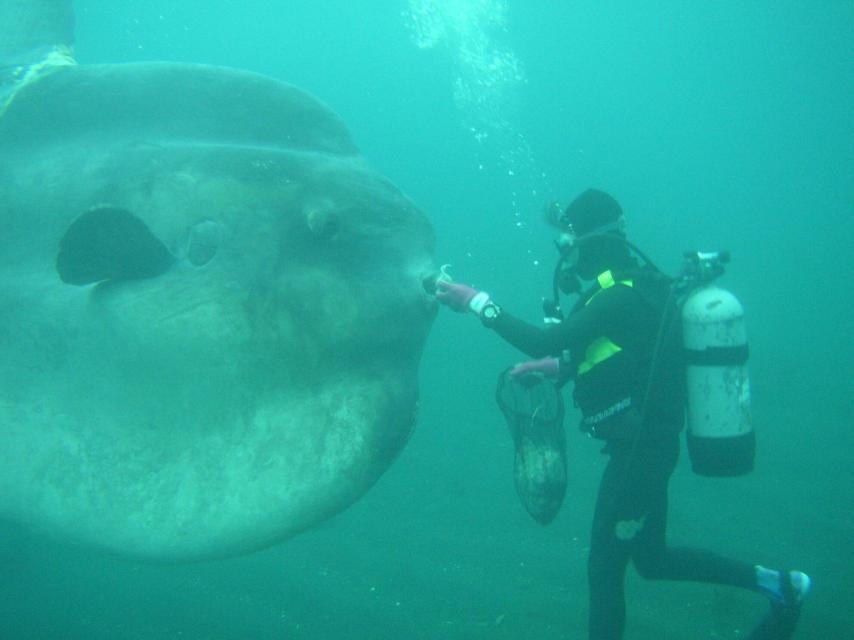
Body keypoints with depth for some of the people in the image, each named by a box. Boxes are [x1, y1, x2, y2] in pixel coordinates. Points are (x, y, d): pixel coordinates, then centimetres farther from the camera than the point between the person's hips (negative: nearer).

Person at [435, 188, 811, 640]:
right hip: (651, 444, 10)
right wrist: (558, 366, 7)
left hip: (638, 451, -10)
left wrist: (477, 303, -21)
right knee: (651, 557, 23)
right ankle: (777, 584, 28)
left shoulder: (620, 299, -23)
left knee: (605, 568, 5)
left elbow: (544, 341, -27)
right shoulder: (637, 284, 8)